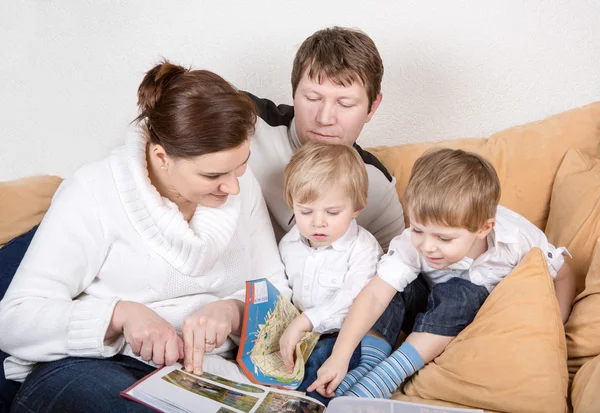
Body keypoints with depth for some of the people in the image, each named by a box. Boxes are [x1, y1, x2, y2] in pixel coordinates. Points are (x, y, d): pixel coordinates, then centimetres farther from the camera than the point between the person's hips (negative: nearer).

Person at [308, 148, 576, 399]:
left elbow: (564, 276, -12)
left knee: (456, 294, -34)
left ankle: (383, 378, -34)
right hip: (439, 307, 1)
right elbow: (374, 295, -35)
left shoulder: (517, 240, -30)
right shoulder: (414, 243, -30)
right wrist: (339, 357, -42)